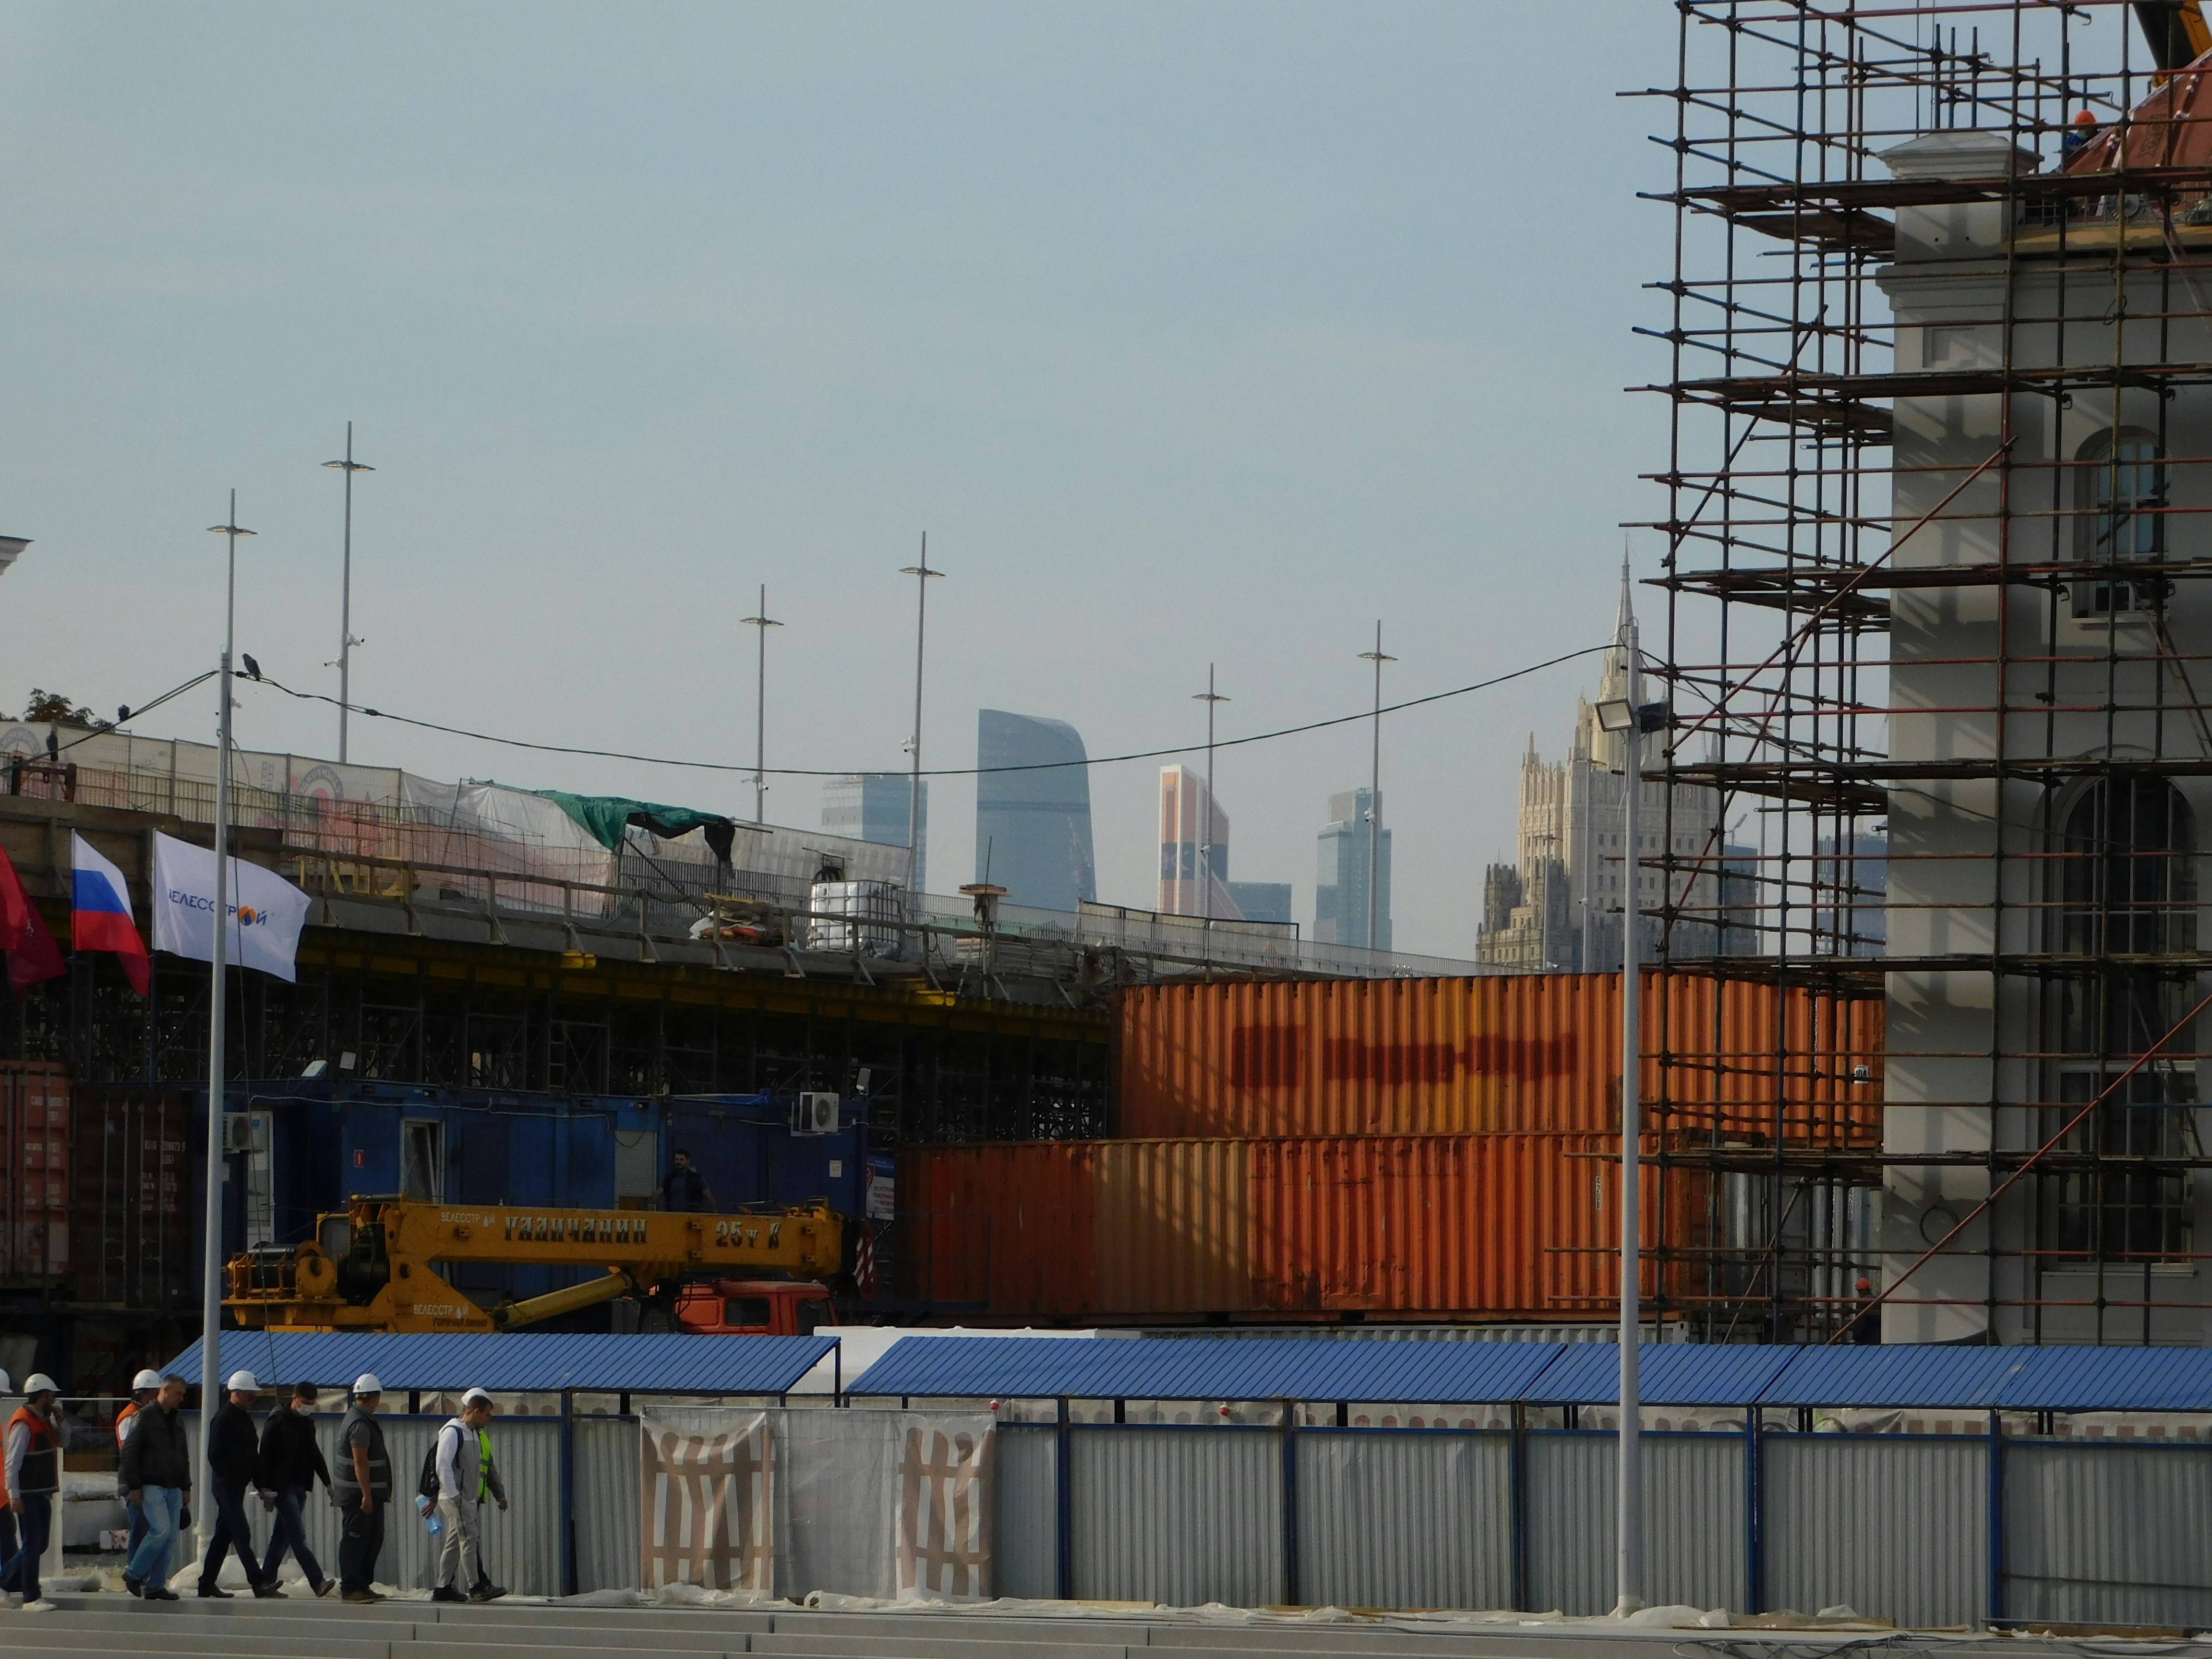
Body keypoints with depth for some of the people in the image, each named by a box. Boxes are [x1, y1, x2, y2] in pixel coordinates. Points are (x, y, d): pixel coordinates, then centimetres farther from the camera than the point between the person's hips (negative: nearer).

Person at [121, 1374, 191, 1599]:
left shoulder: (177, 1419, 17)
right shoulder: (146, 1416, -7)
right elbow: (129, 1452, -10)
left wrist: (186, 1487, 20)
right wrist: (134, 1486, -14)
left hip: (174, 1488, 7)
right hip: (152, 1486, -7)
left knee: (171, 1537, 1)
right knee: (162, 1530, -18)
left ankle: (155, 1585, 5)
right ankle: (134, 1573, -3)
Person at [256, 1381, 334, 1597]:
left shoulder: (307, 1424, 15)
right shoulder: (277, 1422, -9)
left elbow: (315, 1455, 25)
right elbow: (266, 1457, -11)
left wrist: (327, 1483, 21)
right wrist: (267, 1490, -15)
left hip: (299, 1488, 8)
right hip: (282, 1488, -8)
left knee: (282, 1536, 10)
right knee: (298, 1537, -12)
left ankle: (266, 1581, 16)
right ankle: (318, 1583, -20)